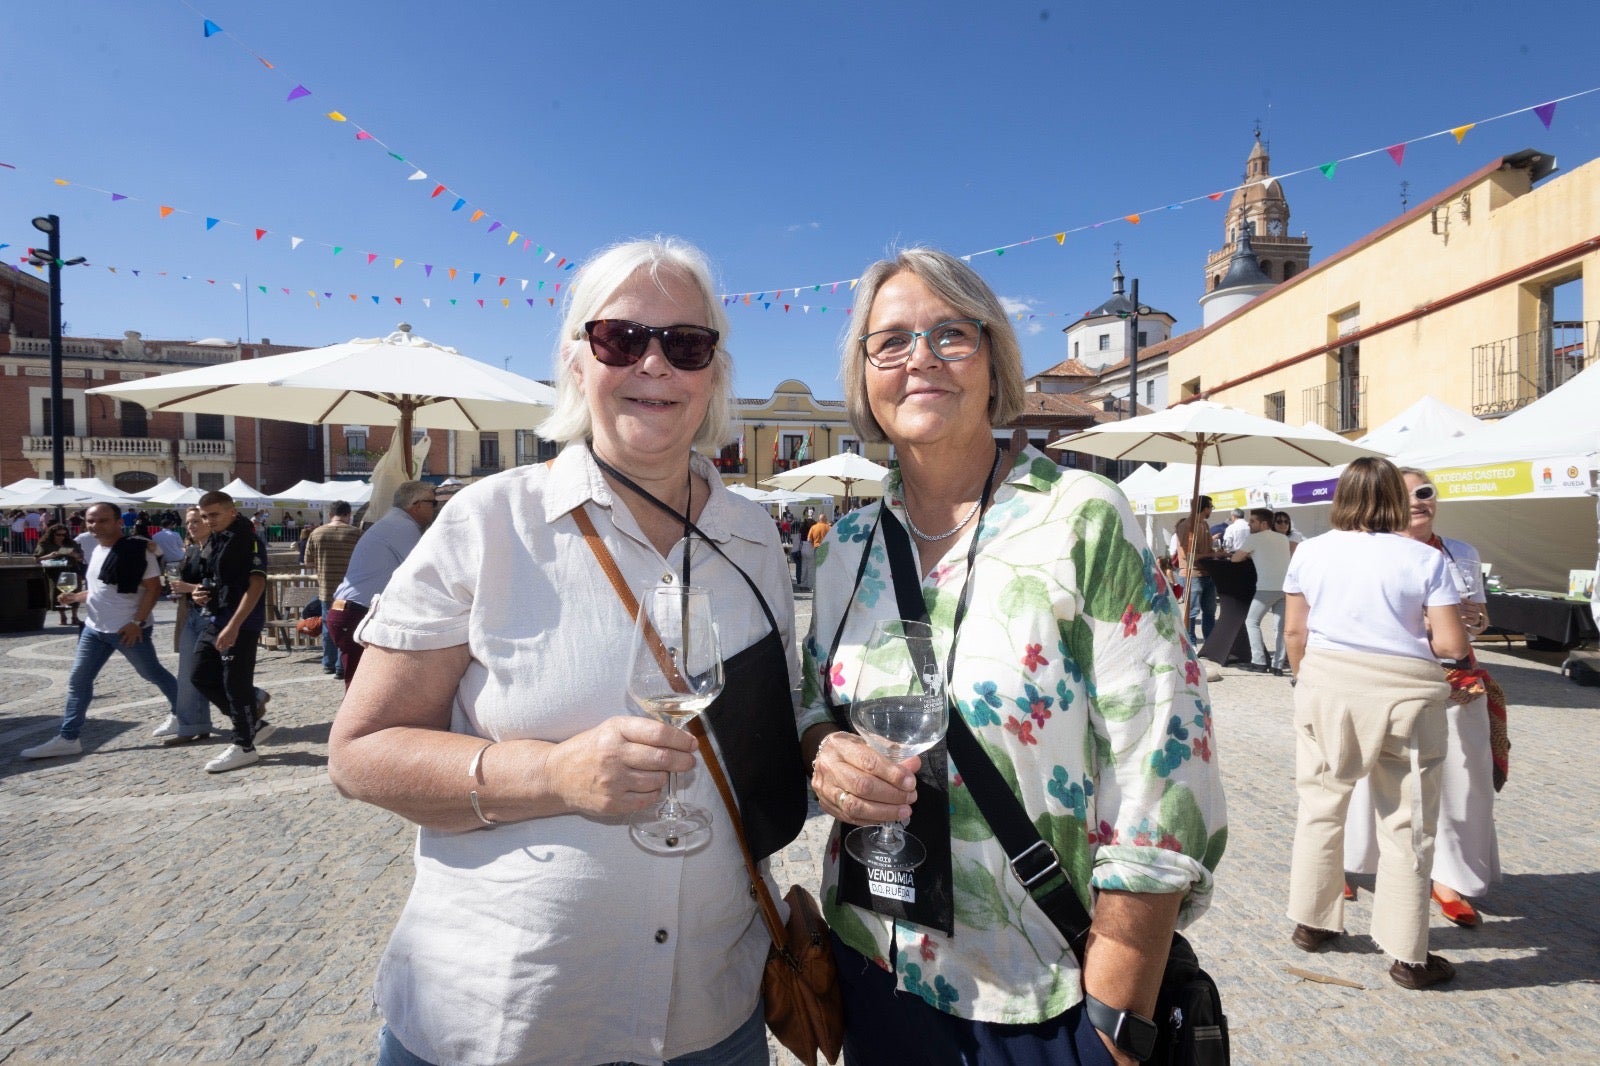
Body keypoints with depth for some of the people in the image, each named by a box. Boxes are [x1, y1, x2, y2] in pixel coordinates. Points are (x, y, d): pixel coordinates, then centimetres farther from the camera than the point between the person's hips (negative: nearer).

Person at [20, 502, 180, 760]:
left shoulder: (137, 549, -15)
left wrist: (137, 621, -22)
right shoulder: (96, 550, 11)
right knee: (78, 680, 7)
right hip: (94, 628, 8)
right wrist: (76, 597, 3)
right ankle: (67, 739, 13)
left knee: (153, 674, 5)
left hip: (127, 629, -8)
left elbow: (154, 587, -18)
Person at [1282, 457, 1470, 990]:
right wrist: (1412, 634, 12)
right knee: (1405, 824, 8)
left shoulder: (1312, 551, 1)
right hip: (1403, 693, -2)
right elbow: (1452, 644, -8)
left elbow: (1294, 632, 4)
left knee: (1320, 805, 15)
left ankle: (1310, 922, 27)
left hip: (1327, 683, 2)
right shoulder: (1425, 559, -5)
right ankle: (1409, 956, 17)